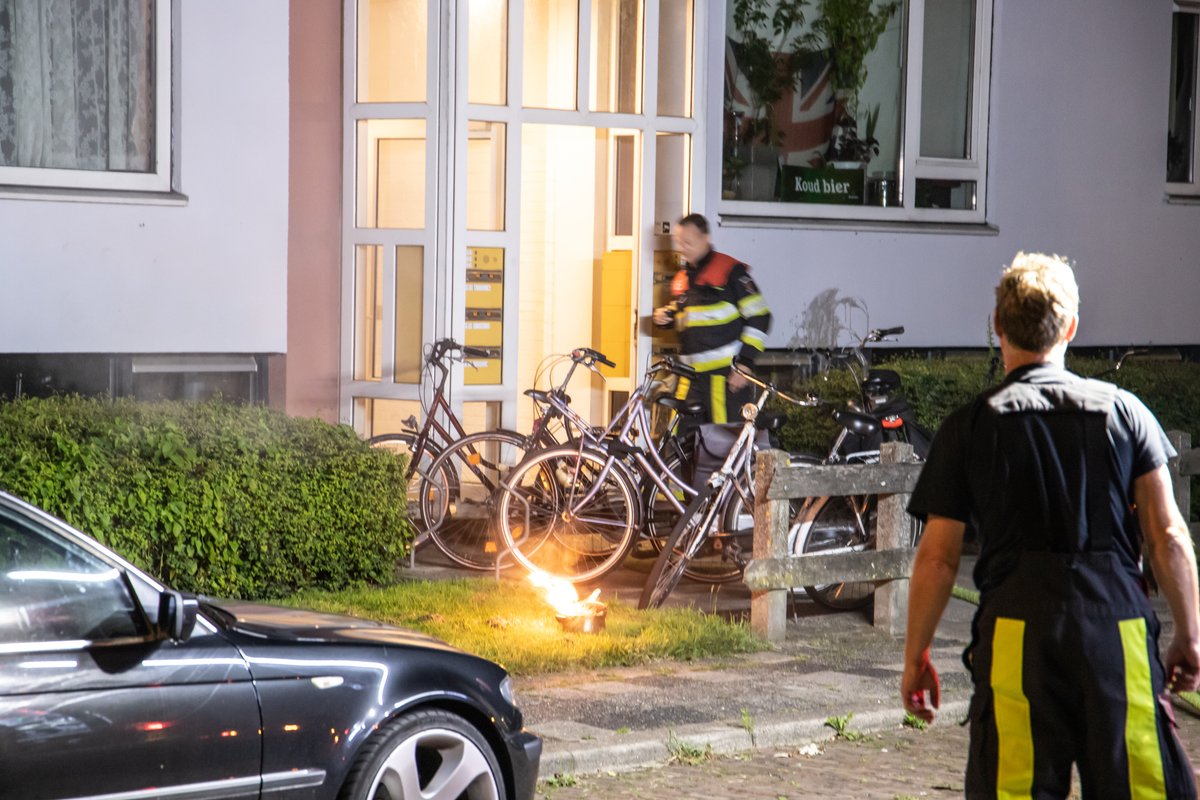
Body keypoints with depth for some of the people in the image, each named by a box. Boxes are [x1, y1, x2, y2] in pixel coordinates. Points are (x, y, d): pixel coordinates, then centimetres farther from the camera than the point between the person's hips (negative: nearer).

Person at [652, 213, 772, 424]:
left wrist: (745, 363, -13)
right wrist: (665, 316, 10)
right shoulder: (682, 278, 18)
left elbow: (759, 317, -7)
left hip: (726, 374, -7)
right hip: (692, 375, 7)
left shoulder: (730, 271, -4)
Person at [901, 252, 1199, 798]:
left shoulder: (970, 426, 4)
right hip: (1118, 626, 1)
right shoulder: (1123, 411, 7)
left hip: (1017, 630, -1)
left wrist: (915, 658, 12)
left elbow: (938, 557, 3)